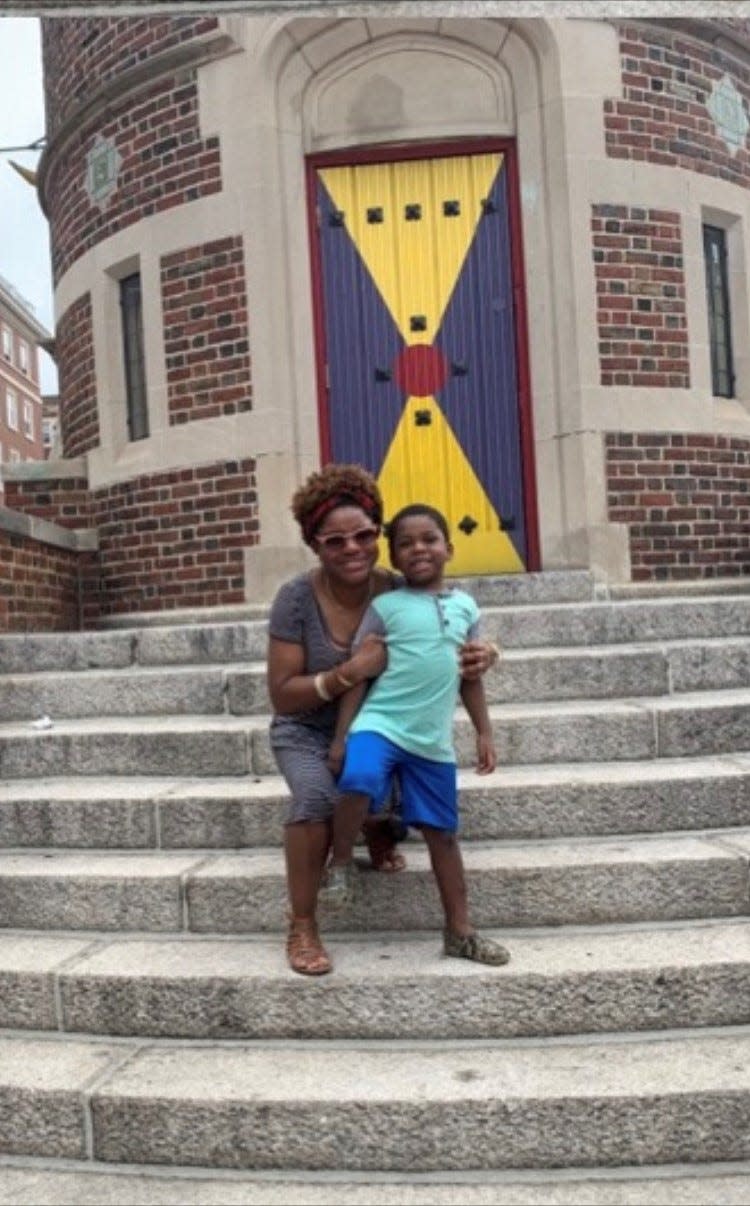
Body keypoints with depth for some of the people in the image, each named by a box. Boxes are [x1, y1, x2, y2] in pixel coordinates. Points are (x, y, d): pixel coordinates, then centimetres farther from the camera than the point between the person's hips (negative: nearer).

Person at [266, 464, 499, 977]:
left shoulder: (399, 592, -14)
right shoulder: (297, 598, -19)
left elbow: (455, 647, -2)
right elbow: (282, 696, -19)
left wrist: (484, 654, -28)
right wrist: (349, 673, -35)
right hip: (309, 732, -2)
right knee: (317, 795, -32)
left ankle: (378, 826, 10)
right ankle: (302, 927, -12)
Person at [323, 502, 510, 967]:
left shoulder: (466, 606, 9)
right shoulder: (385, 606, -2)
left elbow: (470, 677, 16)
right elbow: (358, 674, -2)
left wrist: (485, 733, 12)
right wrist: (340, 736, -6)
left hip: (434, 740, 4)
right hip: (379, 724, -4)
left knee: (442, 832, 10)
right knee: (359, 783, -33)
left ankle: (460, 931, 23)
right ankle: (342, 864, -3)